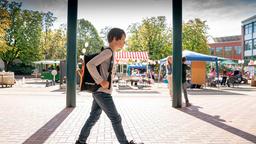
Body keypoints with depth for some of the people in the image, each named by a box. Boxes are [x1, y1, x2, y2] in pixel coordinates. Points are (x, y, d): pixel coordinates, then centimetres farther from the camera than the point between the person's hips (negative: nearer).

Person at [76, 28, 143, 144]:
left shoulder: (110, 53, 14)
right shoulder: (108, 52, -15)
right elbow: (90, 64, -26)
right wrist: (101, 81, -22)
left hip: (99, 92, 9)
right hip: (103, 93, -9)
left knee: (93, 117, 15)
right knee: (116, 119, 2)